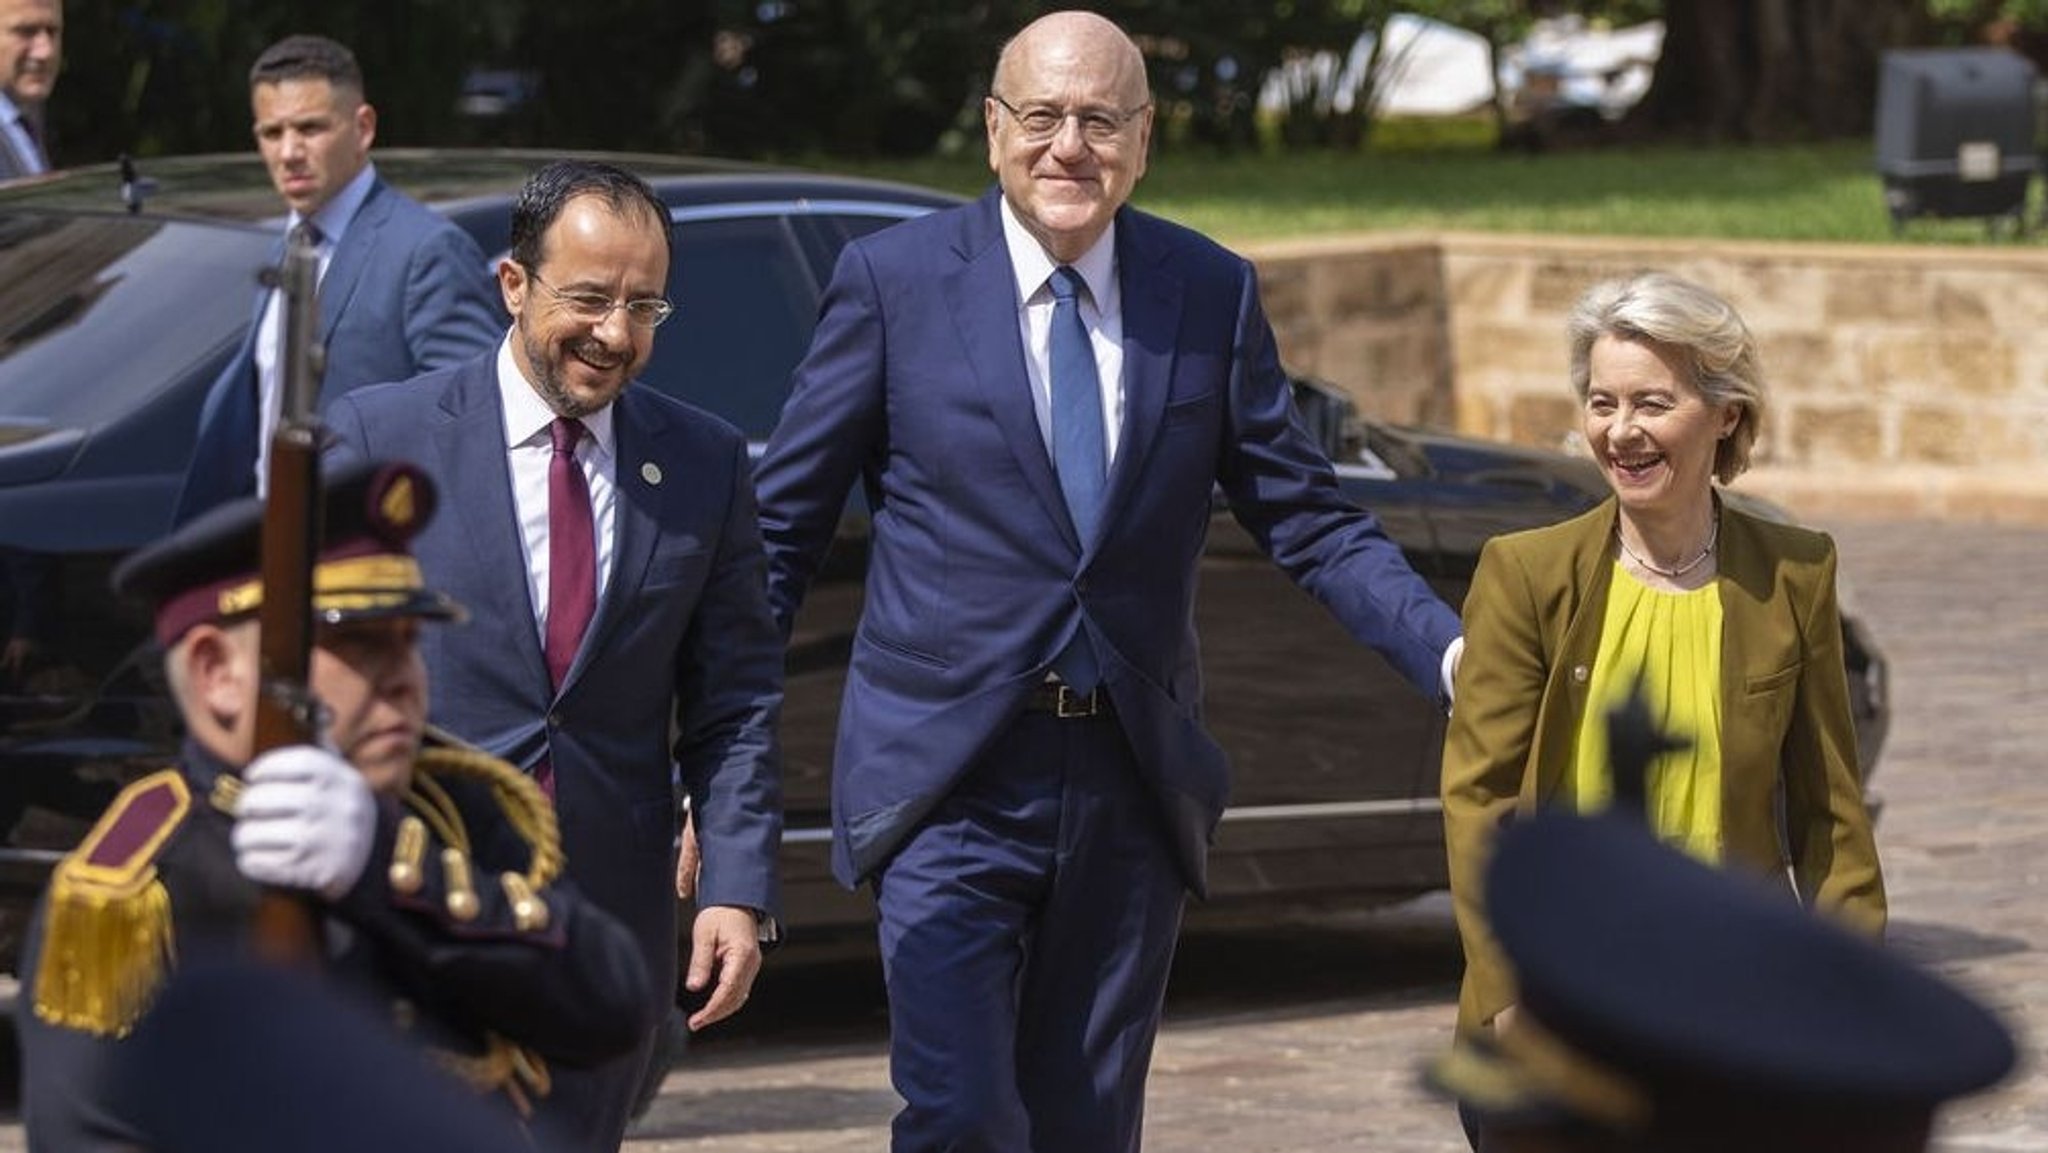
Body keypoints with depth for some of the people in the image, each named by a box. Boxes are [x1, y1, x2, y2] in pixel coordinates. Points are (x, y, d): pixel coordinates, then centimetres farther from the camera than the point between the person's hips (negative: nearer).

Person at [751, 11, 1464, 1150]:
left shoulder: (1214, 294, 4)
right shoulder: (895, 278, -3)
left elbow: (1310, 521, 6)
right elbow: (785, 523, 1)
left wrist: (1454, 656, -9)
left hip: (1133, 788, 3)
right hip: (952, 785, -3)